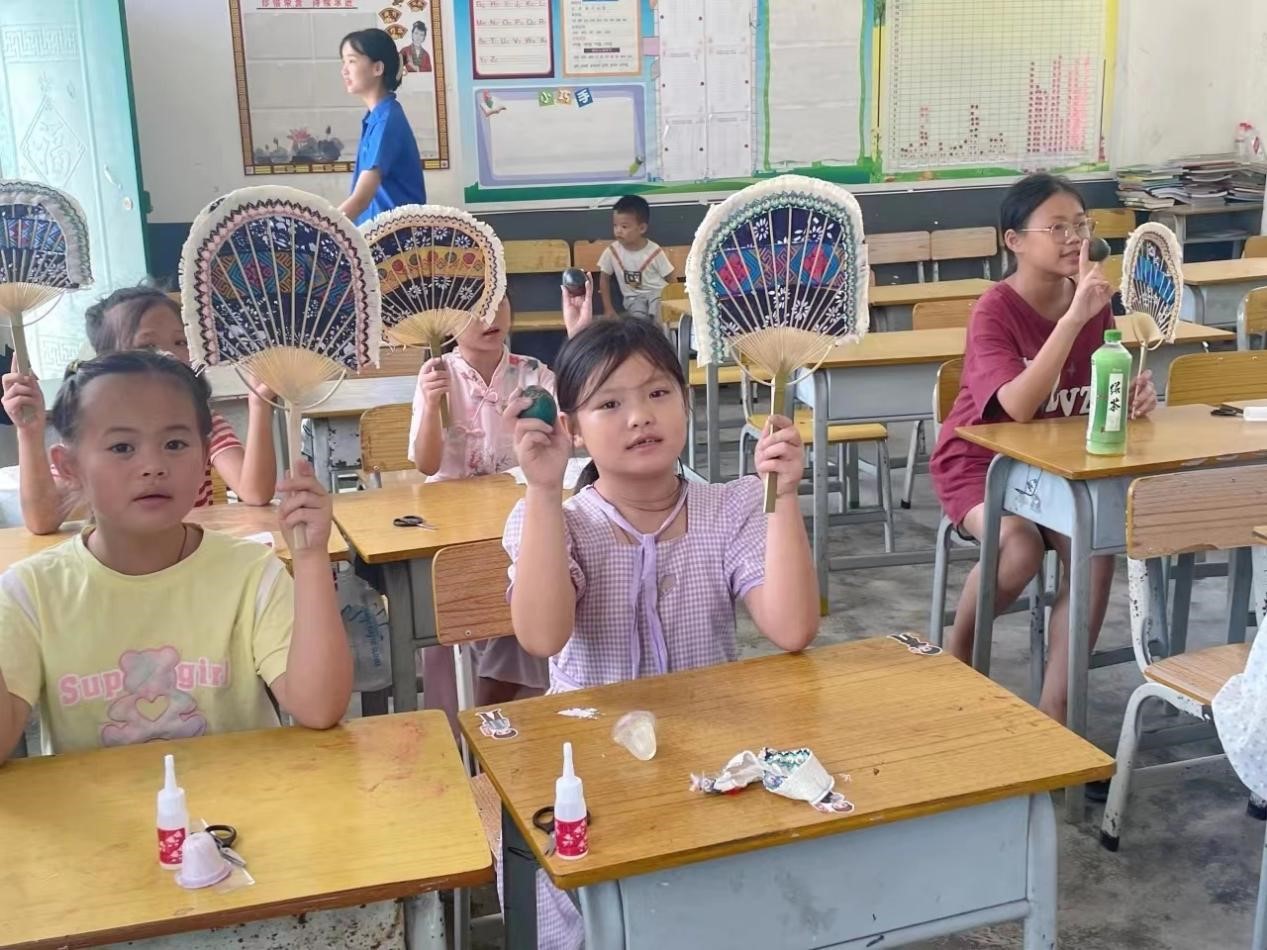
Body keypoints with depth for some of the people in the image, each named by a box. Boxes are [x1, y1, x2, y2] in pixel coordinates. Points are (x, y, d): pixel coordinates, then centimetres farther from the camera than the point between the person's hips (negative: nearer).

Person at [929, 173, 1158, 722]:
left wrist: (1135, 395, -18)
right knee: (1020, 545, -33)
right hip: (979, 459, -4)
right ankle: (957, 655, -2)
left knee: (1096, 550, -24)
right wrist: (1073, 317, -37)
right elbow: (1019, 406, -33)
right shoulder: (994, 310, -18)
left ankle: (1053, 711, -12)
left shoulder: (1094, 300, -2)